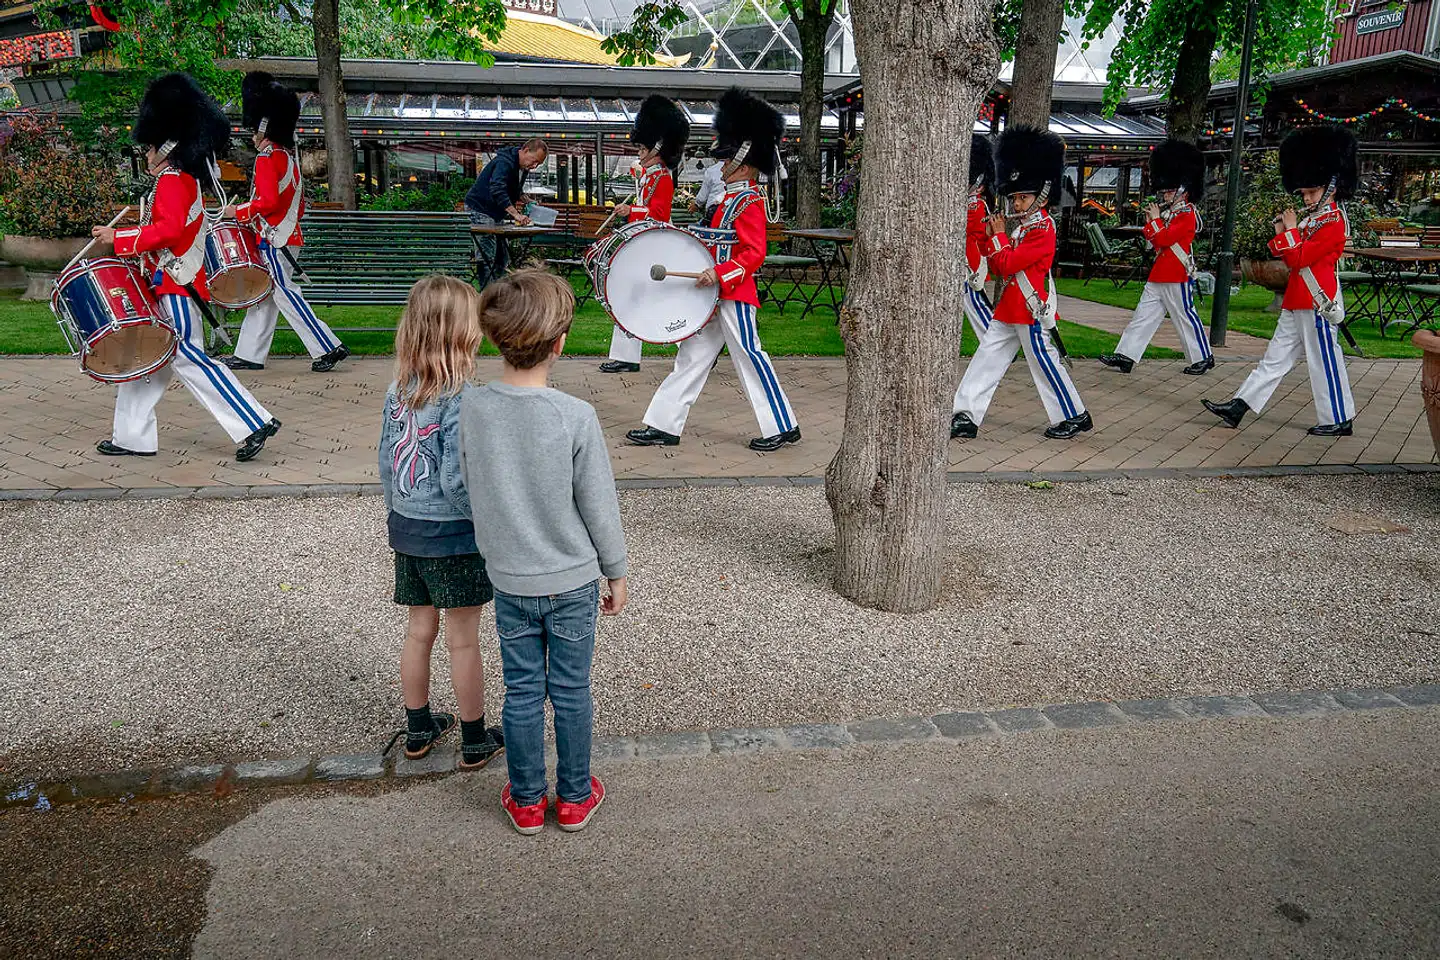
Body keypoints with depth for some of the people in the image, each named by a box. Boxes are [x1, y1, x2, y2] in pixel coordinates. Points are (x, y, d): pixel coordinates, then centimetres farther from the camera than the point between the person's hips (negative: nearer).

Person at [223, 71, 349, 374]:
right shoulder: (289, 156, 14)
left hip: (275, 238, -10)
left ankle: (328, 347, -8)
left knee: (285, 293, -6)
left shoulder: (267, 159, -14)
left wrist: (238, 212, -12)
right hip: (289, 233, 10)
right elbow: (300, 203, 20)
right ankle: (250, 355, 17)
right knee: (263, 294, 12)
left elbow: (268, 201, -24)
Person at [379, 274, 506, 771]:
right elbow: (455, 481, -24)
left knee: (419, 630, 19)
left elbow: (387, 459, 7)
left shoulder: (398, 389, -1)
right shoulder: (461, 399, -22)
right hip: (453, 535, -6)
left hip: (405, 528, 6)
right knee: (463, 641, 8)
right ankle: (475, 741, 23)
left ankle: (419, 729, 35)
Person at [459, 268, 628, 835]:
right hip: (572, 580, -2)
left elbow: (473, 492, 1)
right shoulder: (576, 416, -22)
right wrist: (616, 573, 2)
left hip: (509, 579, 3)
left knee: (522, 692, 16)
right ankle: (574, 798, 30)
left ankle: (526, 801, 31)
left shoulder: (472, 409, -12)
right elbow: (599, 506, -13)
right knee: (571, 691, 14)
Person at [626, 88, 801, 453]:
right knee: (692, 357, 9)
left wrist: (720, 273, -28)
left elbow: (755, 253, -21)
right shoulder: (732, 197, 15)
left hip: (734, 294, -10)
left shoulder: (750, 203, -13)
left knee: (750, 357, -2)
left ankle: (783, 427, 10)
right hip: (717, 294, 10)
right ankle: (664, 426, 14)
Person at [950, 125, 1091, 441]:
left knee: (1045, 363, 1)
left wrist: (999, 235, -8)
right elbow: (1000, 268, 16)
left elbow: (1009, 263, -21)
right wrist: (990, 238, 5)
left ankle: (1075, 417, 15)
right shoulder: (1022, 226, 15)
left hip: (1031, 310, -9)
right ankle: (967, 417, 4)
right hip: (1010, 308, 9)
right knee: (986, 358, 4)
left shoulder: (1043, 228, -14)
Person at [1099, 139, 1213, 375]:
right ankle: (1126, 356, 1)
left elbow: (1165, 239, -20)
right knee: (1143, 315, 3)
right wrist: (1150, 223, 6)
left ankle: (1204, 357, 12)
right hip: (1158, 276, 9)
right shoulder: (1169, 213, 16)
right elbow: (1156, 242, 19)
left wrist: (1156, 219, -8)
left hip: (1177, 276, -9)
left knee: (1185, 316, 0)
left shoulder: (1188, 214, -11)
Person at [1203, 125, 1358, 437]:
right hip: (1297, 302, 10)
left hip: (1317, 304, -9)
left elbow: (1299, 258, -20)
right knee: (1276, 356, 9)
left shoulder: (1334, 222, -13)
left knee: (1325, 362, -1)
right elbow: (1291, 258, 17)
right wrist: (1281, 233, 5)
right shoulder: (1313, 219, 16)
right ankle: (1239, 407, 8)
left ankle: (1340, 420, 11)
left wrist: (1291, 229, -9)